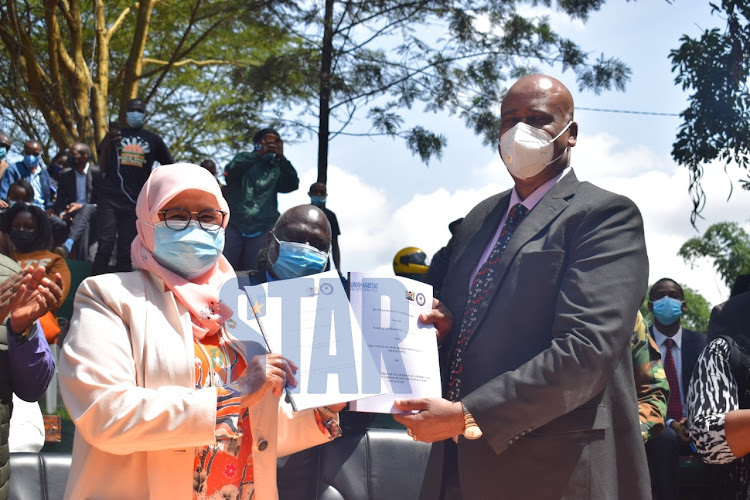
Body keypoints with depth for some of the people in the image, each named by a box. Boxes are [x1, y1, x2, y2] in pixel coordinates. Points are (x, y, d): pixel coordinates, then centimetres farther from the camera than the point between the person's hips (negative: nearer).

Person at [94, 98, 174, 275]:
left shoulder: (153, 140, 13)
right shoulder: (115, 135, 13)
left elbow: (170, 167, 21)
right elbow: (103, 168, 8)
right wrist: (107, 145, -8)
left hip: (135, 202, 1)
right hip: (109, 199, -1)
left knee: (126, 250, 1)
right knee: (106, 245, -12)